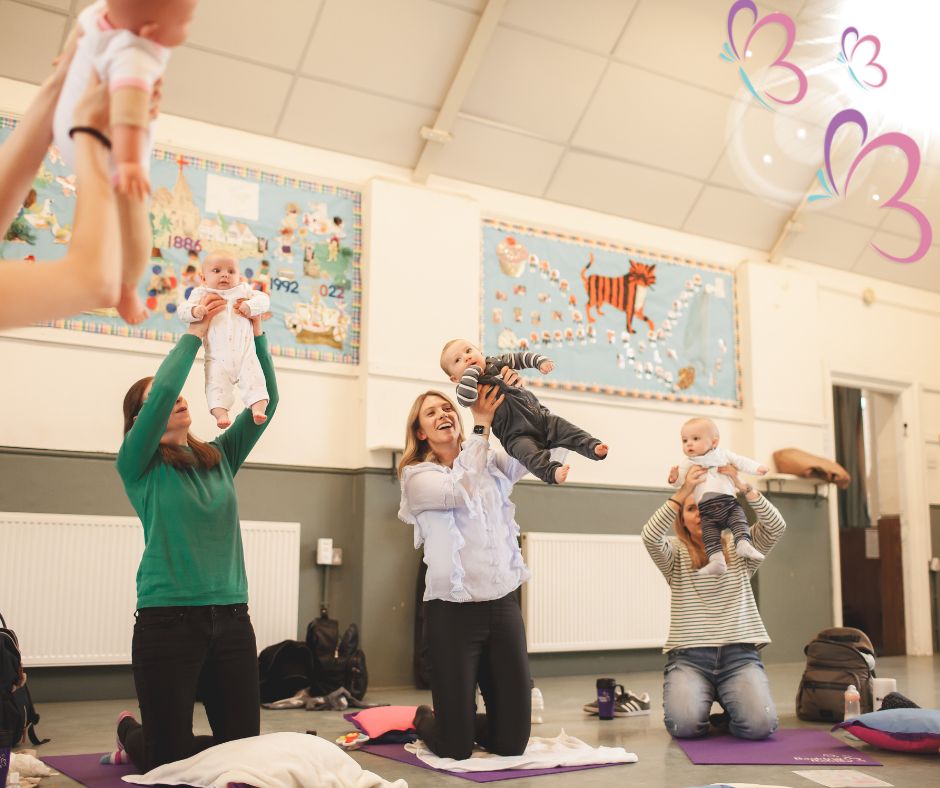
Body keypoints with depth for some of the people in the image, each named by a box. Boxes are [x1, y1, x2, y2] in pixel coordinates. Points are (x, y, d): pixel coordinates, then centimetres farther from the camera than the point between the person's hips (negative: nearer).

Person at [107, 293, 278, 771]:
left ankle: (143, 741, 37)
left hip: (231, 617, 5)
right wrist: (195, 334, -12)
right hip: (168, 618, -5)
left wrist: (256, 335, -8)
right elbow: (163, 391, -18)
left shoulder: (220, 457, 12)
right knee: (170, 758, 2)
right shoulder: (137, 466, -1)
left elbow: (265, 401, 2)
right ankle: (130, 736, 37)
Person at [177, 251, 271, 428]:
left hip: (245, 353, 1)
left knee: (254, 380, -13)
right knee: (216, 384, -16)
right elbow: (182, 310, 1)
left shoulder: (243, 291, 15)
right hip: (217, 358, -1)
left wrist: (250, 305, -11)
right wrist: (195, 311, -23)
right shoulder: (202, 294, 10)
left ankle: (258, 409, -17)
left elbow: (264, 299, 10)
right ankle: (221, 413, -22)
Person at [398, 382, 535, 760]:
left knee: (512, 741, 8)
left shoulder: (492, 464, 12)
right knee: (455, 748, 1)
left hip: (504, 605, 4)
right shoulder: (417, 475, -1)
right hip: (452, 611, -4)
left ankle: (462, 723, 38)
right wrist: (482, 425, -15)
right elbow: (459, 492, -20)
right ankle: (425, 719, 34)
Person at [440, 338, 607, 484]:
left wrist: (540, 362, 1)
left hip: (542, 417, 6)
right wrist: (472, 370, -17)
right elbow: (465, 399, -27)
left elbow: (521, 358, 20)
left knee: (569, 431, -12)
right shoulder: (468, 385, -3)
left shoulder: (496, 362, 12)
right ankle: (552, 472, -52)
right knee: (528, 451, -35)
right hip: (517, 435, -6)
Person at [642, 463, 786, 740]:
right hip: (688, 656, -1)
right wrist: (683, 492, -21)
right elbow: (650, 537, -16)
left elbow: (776, 526, -5)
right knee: (684, 724, -28)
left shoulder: (739, 550, 13)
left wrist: (741, 486, -15)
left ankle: (731, 702, 12)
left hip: (739, 654, 2)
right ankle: (693, 697, 9)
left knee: (760, 724, -24)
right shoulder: (676, 555, 7)